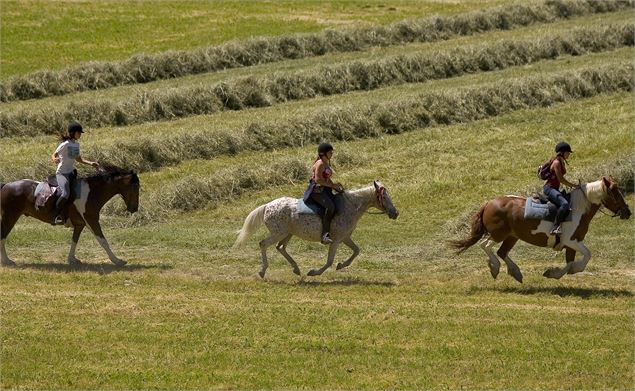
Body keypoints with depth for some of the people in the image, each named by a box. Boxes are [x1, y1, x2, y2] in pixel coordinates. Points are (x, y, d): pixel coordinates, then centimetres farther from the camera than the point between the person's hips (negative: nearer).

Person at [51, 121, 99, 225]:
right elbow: (53, 155, -15)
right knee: (66, 194, -29)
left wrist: (90, 163, 7)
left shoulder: (76, 143, 10)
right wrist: (55, 160, -39)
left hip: (71, 172, 8)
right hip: (62, 173, -8)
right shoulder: (65, 144, -14)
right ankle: (56, 216, -17)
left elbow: (78, 159, 20)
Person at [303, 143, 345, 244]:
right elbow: (318, 180, -19)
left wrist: (336, 187, 9)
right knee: (330, 206, -31)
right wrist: (332, 185, -16)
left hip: (325, 190, 11)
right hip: (316, 190, -11)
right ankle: (325, 235, -36)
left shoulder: (327, 163, 19)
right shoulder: (320, 164, -12)